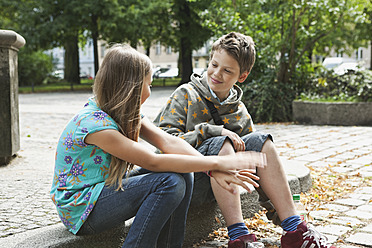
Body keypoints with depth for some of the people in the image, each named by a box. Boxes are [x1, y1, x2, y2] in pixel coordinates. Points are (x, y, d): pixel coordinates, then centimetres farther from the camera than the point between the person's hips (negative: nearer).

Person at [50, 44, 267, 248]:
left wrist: (216, 170, -22)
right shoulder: (94, 123, -26)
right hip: (80, 209, -8)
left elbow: (167, 141, -9)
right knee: (170, 183, -24)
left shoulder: (127, 113, 1)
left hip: (108, 187, 9)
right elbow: (153, 162, -30)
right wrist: (218, 163, -29)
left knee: (183, 172, -7)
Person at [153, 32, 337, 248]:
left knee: (260, 140, -16)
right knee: (220, 143, -31)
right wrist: (210, 131, -22)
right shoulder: (187, 95, -3)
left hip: (220, 180, 4)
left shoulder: (240, 113, 10)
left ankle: (293, 229, -19)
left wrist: (275, 210, 4)